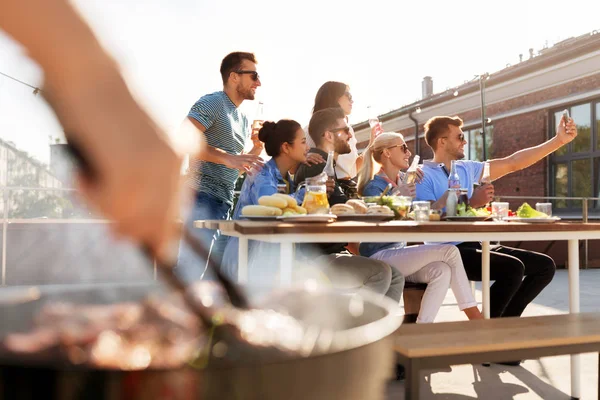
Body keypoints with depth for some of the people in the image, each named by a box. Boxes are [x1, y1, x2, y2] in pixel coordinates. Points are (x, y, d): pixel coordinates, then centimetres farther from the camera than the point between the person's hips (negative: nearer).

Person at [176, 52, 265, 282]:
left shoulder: (243, 119, 21)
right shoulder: (212, 103, -5)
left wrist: (257, 149, 9)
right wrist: (228, 158, -28)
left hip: (226, 203, 9)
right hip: (203, 198, -9)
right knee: (190, 270, -12)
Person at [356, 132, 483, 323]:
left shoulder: (405, 182, 13)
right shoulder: (374, 187, -10)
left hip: (399, 253, 7)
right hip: (379, 256, -7)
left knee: (442, 271, -24)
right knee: (449, 251, -18)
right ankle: (476, 320, -10)